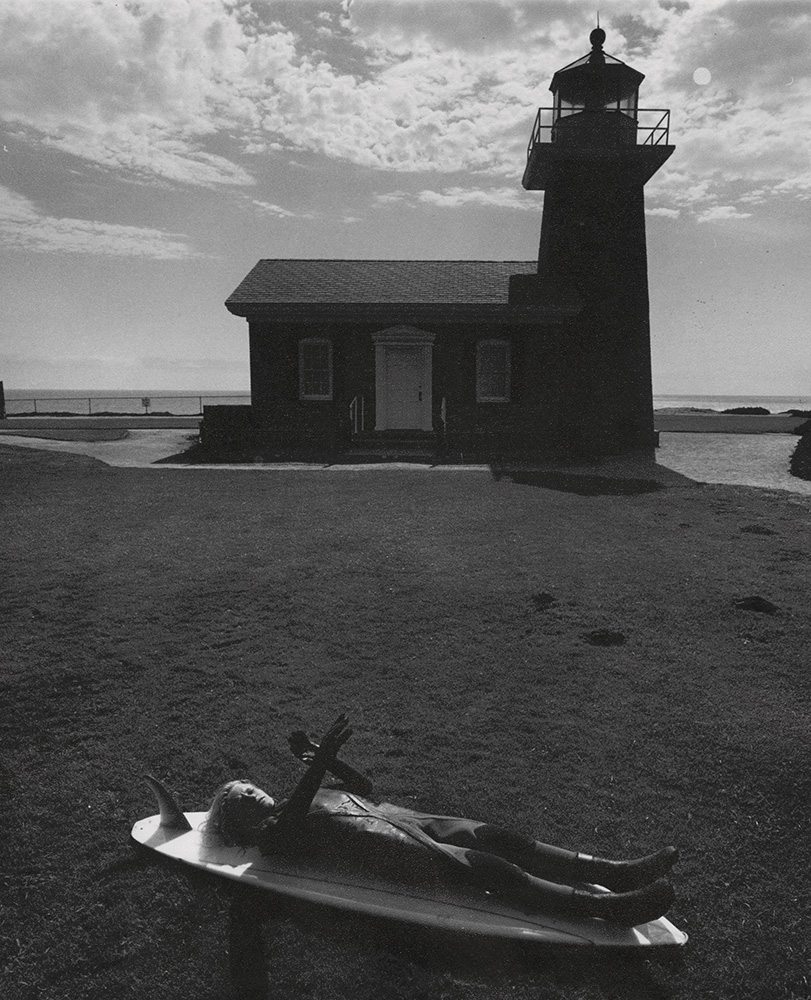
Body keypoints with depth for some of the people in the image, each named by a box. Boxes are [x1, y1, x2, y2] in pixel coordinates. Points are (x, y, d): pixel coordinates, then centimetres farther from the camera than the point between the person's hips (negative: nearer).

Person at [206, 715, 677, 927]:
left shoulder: (304, 800, 29)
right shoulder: (270, 834, 5)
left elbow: (364, 786, 30)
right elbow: (293, 816, -20)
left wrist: (325, 759, 17)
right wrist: (320, 761, -30)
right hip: (376, 845, -7)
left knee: (498, 839, -11)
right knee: (488, 868, -23)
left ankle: (617, 871, -14)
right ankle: (608, 905, -29)